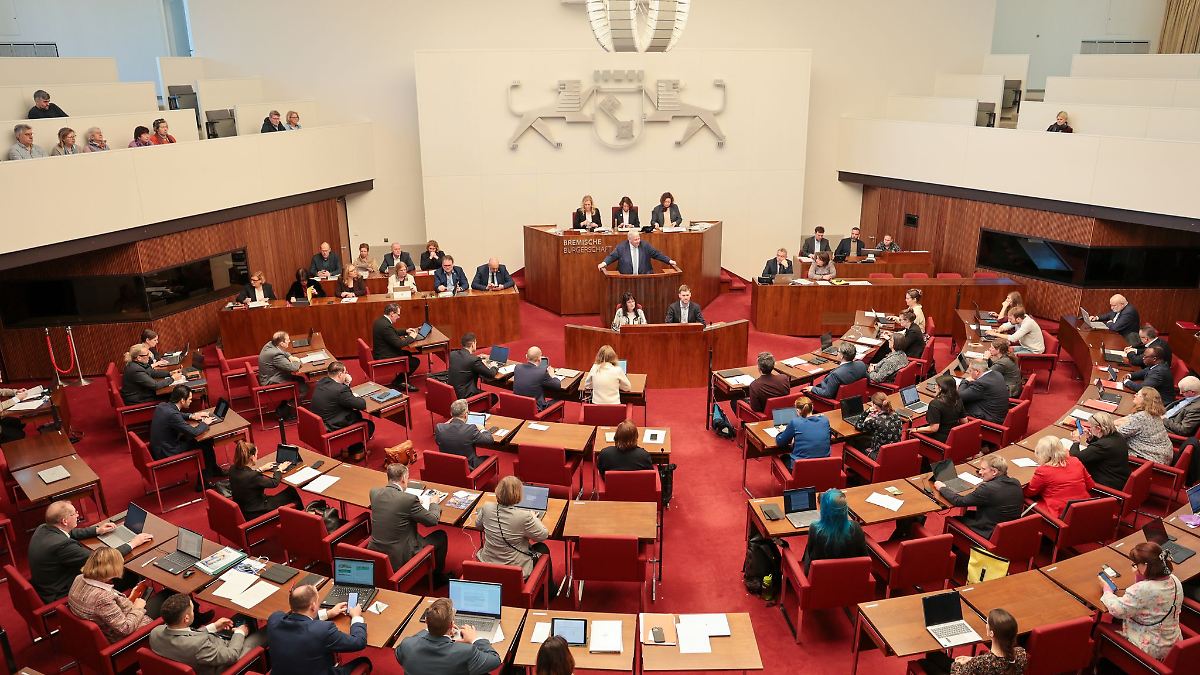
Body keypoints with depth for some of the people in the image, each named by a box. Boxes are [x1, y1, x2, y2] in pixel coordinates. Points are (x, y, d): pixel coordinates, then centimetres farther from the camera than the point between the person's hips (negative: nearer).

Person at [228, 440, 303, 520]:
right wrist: (280, 469, 0)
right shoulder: (253, 477, -33)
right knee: (291, 491, 7)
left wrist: (261, 469, 18)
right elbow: (274, 483, -16)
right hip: (255, 513, -8)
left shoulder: (233, 469, -10)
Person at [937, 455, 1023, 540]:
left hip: (990, 534, -8)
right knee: (968, 514, 25)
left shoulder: (988, 488, -28)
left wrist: (942, 488, -5)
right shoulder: (1016, 483, -7)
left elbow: (959, 501, -20)